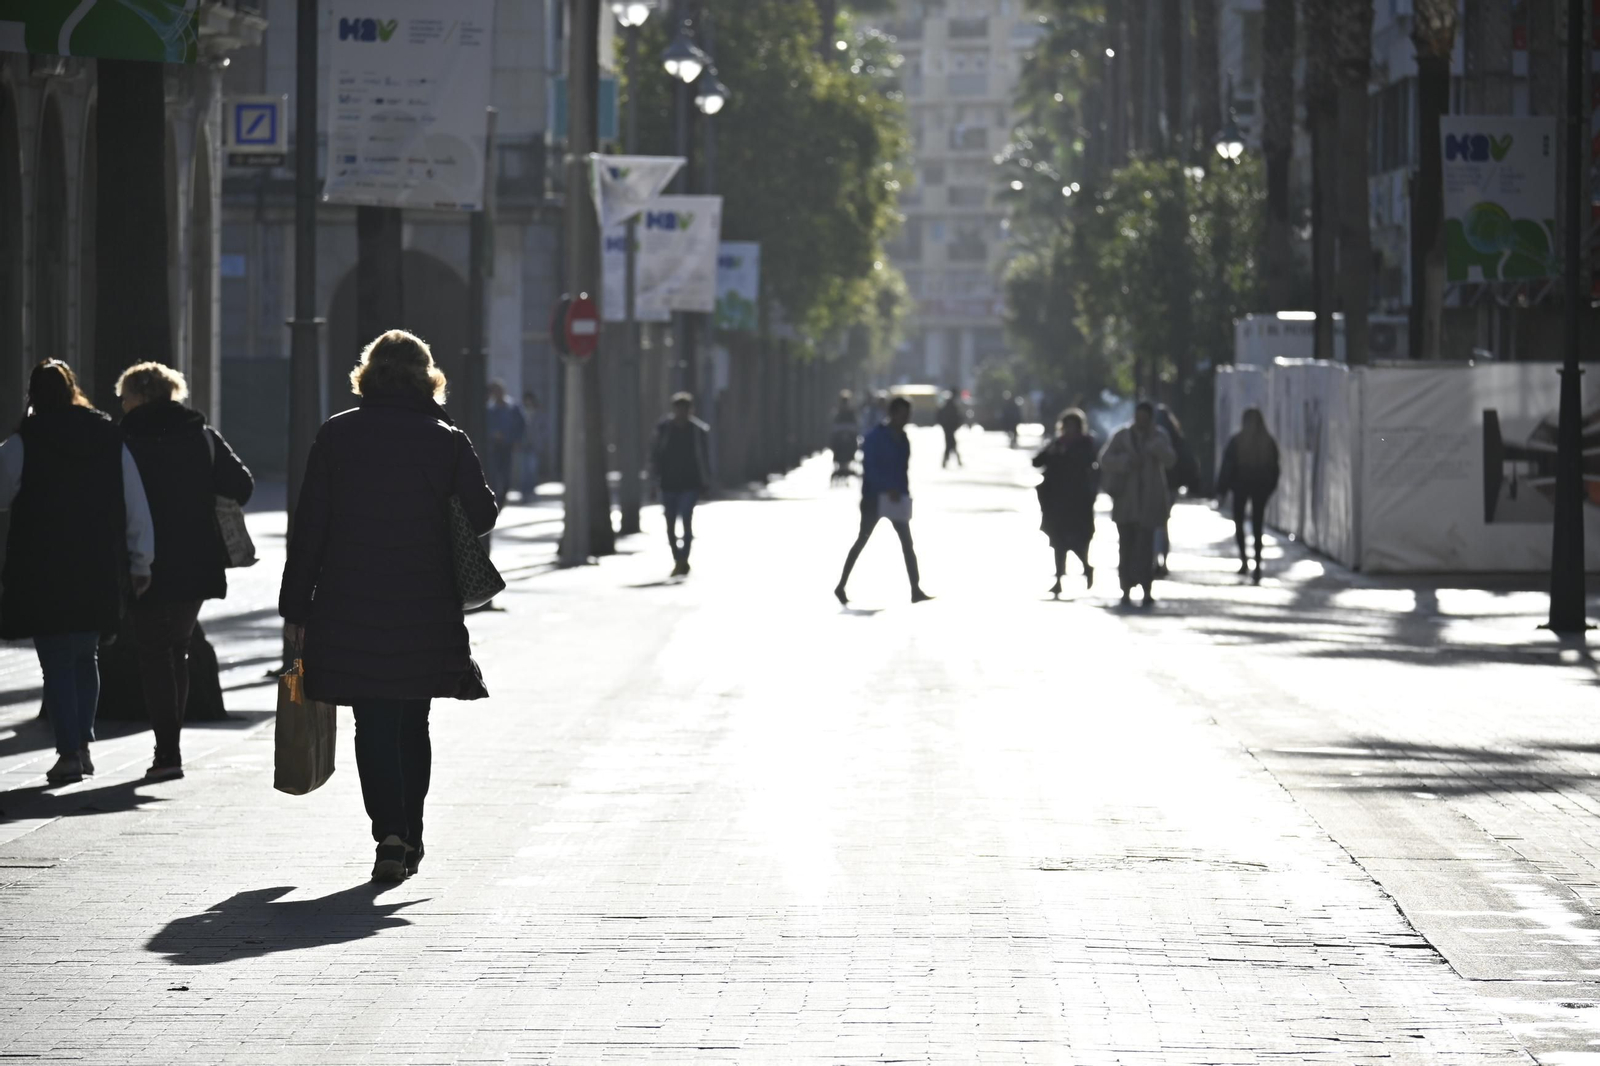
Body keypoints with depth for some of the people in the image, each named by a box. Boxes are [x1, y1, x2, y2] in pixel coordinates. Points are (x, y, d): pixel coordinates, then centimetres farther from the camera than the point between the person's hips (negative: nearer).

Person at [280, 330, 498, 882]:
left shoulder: (336, 435, -1)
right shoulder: (447, 441, 0)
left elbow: (309, 527, -1)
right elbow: (481, 515, 2)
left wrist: (295, 609, 3)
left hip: (351, 607, -1)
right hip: (427, 610, 1)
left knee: (375, 725, -1)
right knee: (412, 724, 15)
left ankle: (390, 834, -18)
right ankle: (409, 838, 21)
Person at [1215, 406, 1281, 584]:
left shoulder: (1237, 441, -10)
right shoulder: (1269, 442, -1)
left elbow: (1227, 466, -8)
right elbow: (1274, 468, 5)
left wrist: (1221, 489, -3)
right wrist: (1270, 487, 15)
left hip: (1240, 485, -2)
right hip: (1262, 488, 2)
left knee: (1239, 522, 14)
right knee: (1257, 526, 6)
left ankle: (1243, 559, -1)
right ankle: (1258, 565, 0)